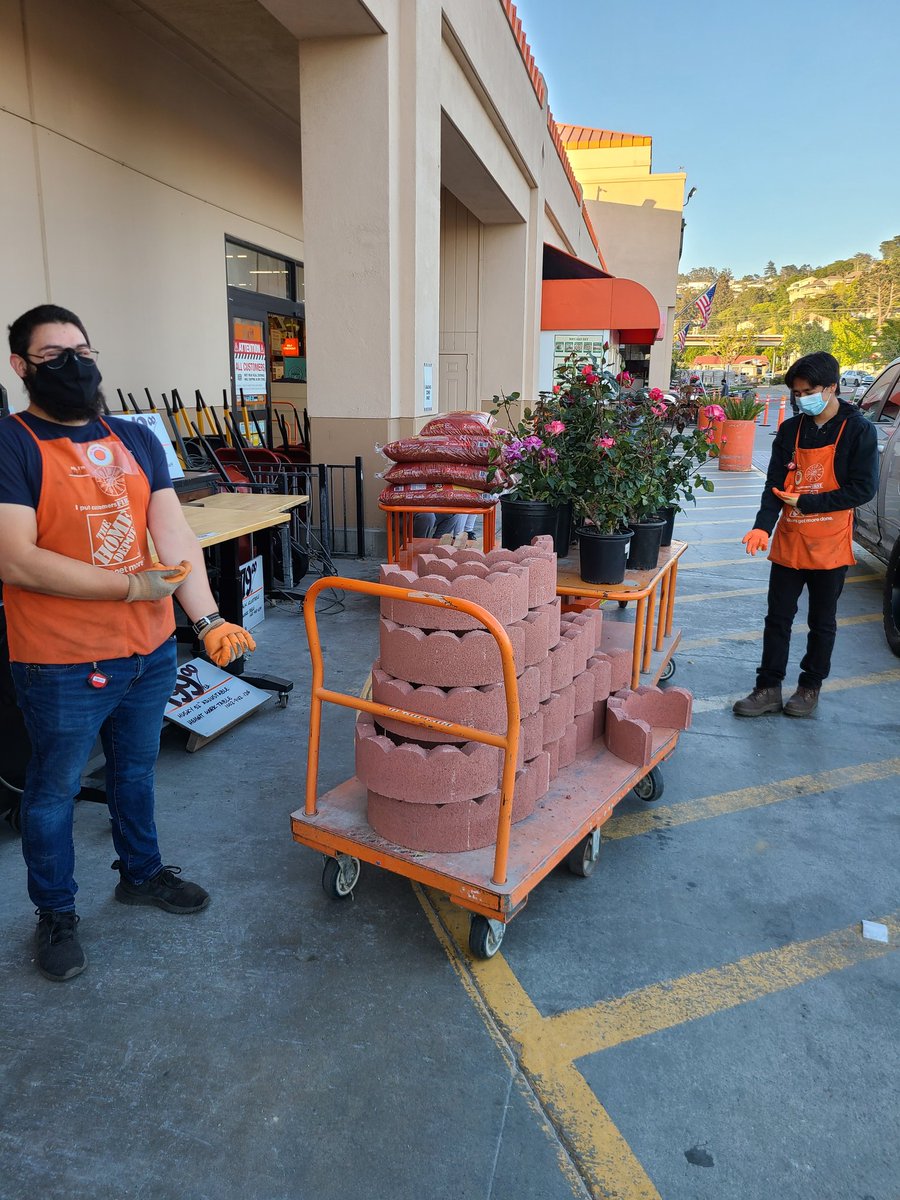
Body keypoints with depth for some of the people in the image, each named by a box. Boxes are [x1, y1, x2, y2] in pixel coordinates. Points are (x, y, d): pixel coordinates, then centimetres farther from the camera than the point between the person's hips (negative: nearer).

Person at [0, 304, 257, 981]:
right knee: (54, 791, 15)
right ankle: (56, 914, 38)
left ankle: (142, 873, 48)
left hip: (150, 652, 5)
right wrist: (129, 585, -19)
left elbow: (176, 537, -2)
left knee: (136, 773, 24)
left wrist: (209, 621, -14)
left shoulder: (138, 441, 5)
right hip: (62, 667, -5)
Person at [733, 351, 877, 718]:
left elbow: (863, 489, -12)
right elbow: (774, 484, -3)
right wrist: (763, 526, -19)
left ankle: (810, 687, 25)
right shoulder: (790, 430, 3)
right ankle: (769, 688, 17)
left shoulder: (859, 430, -7)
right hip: (788, 543, 3)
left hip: (830, 547, -3)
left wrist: (805, 503, -14)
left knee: (822, 622, 11)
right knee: (777, 618, 7)